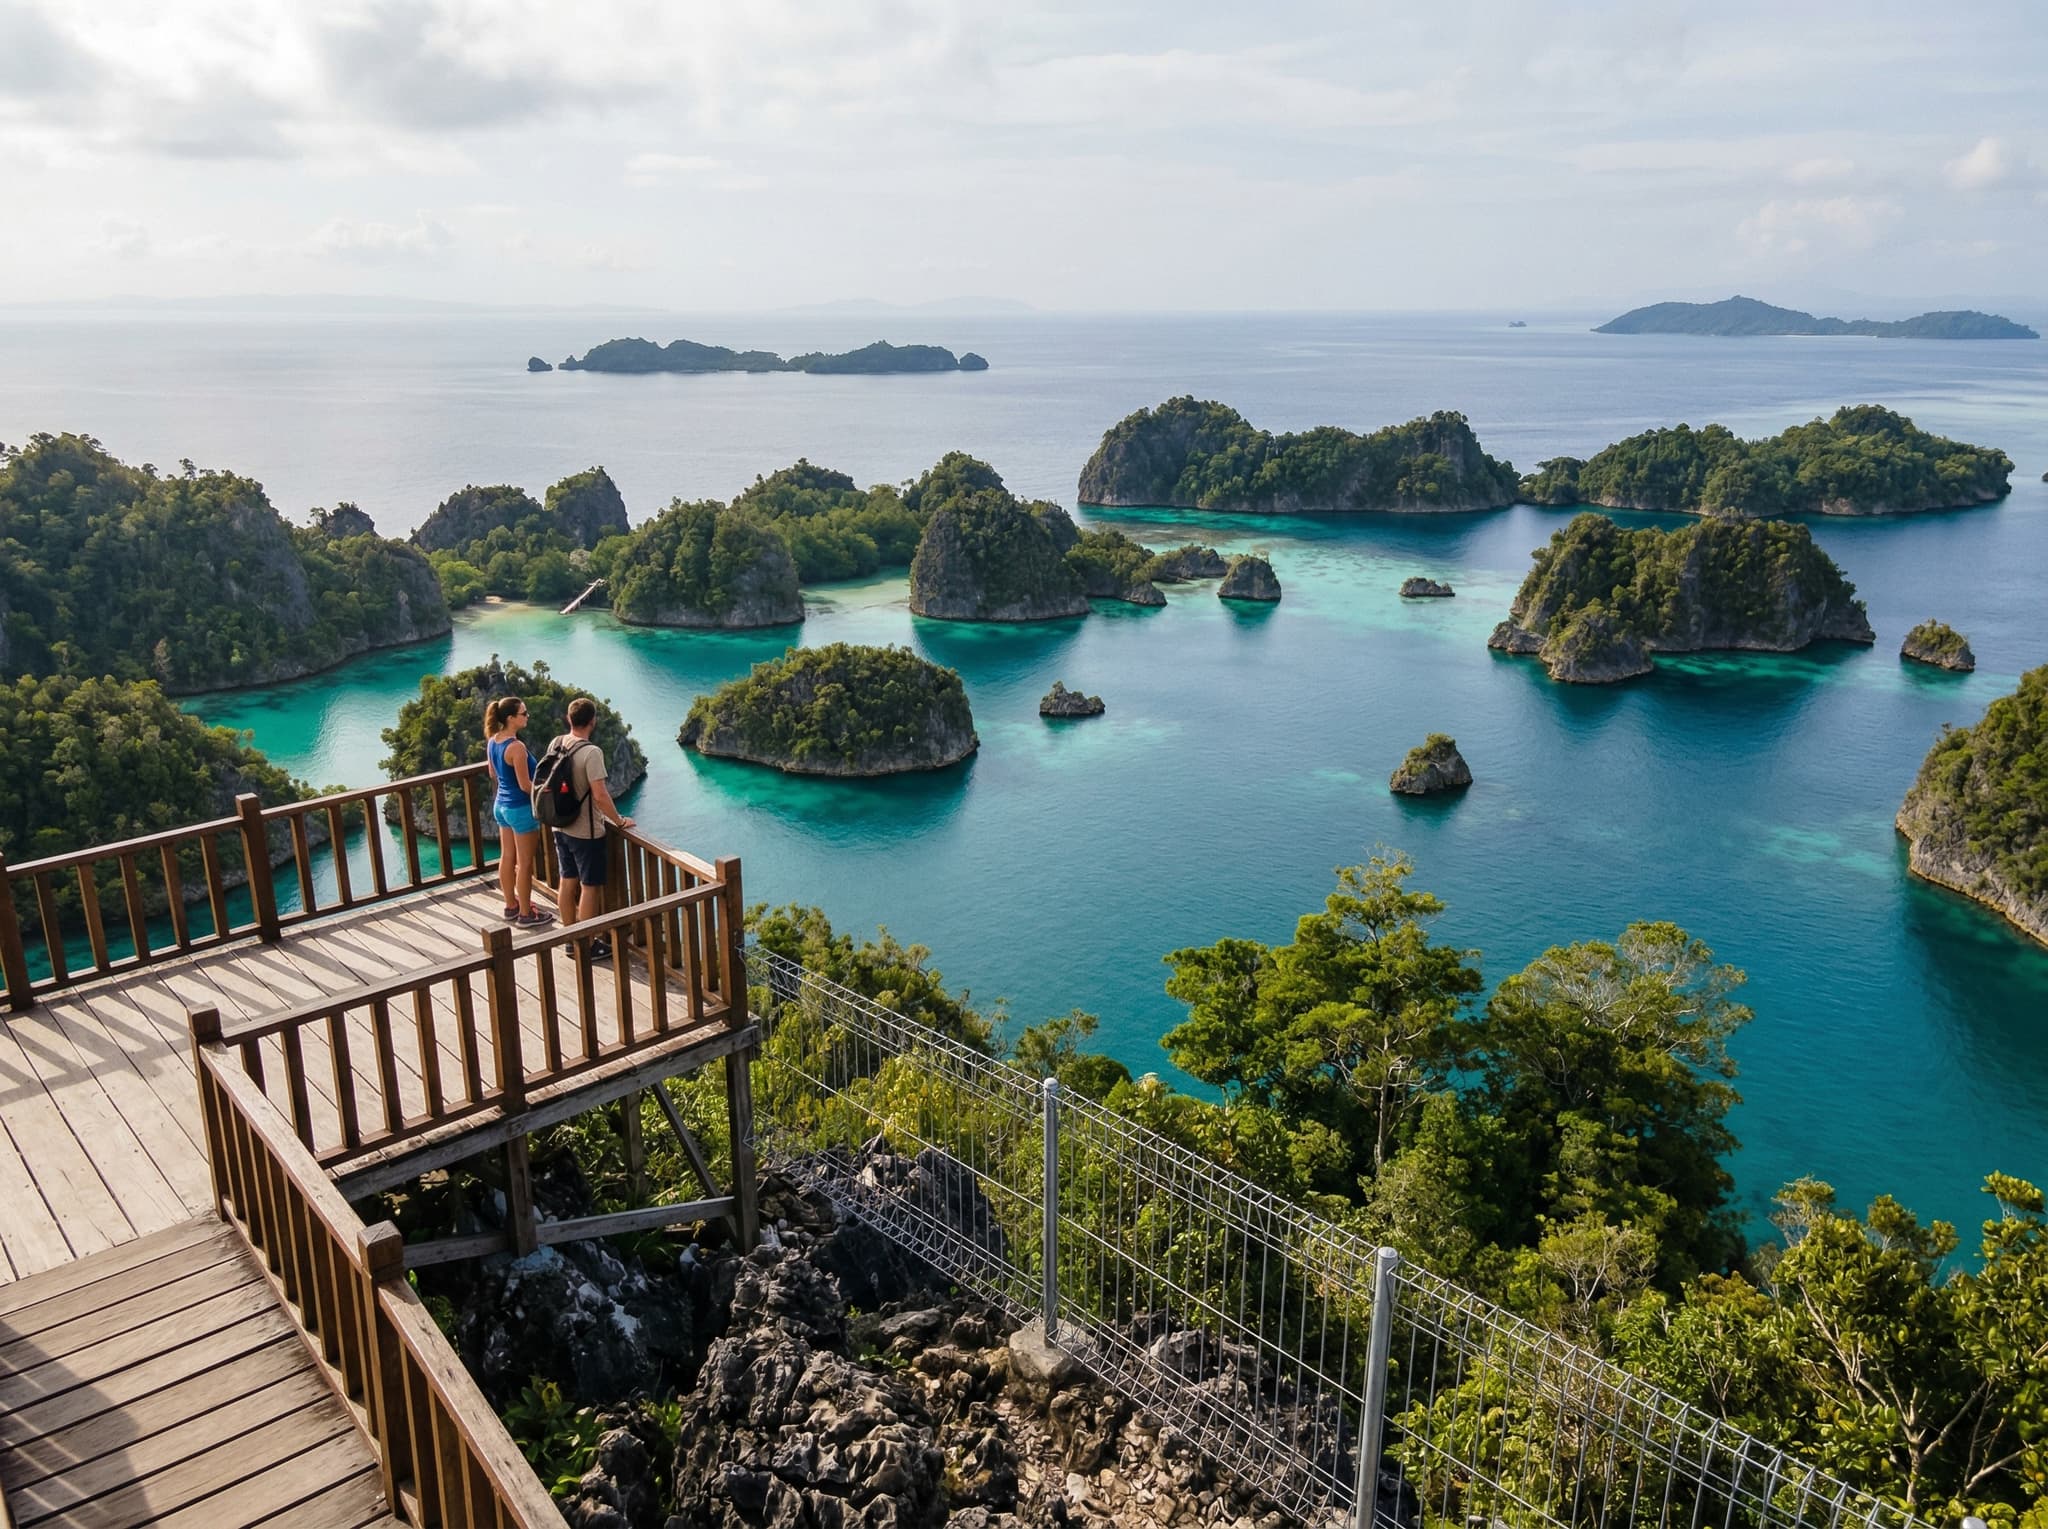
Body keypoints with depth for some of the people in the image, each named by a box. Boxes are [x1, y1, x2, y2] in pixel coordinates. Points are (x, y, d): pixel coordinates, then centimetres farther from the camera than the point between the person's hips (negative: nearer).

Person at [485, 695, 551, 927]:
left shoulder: (492, 741, 0)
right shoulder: (516, 747, -26)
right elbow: (525, 785, -22)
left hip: (501, 804, 9)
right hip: (521, 807, -9)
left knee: (507, 857, 19)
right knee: (525, 863, 4)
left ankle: (511, 905, 33)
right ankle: (525, 914, 13)